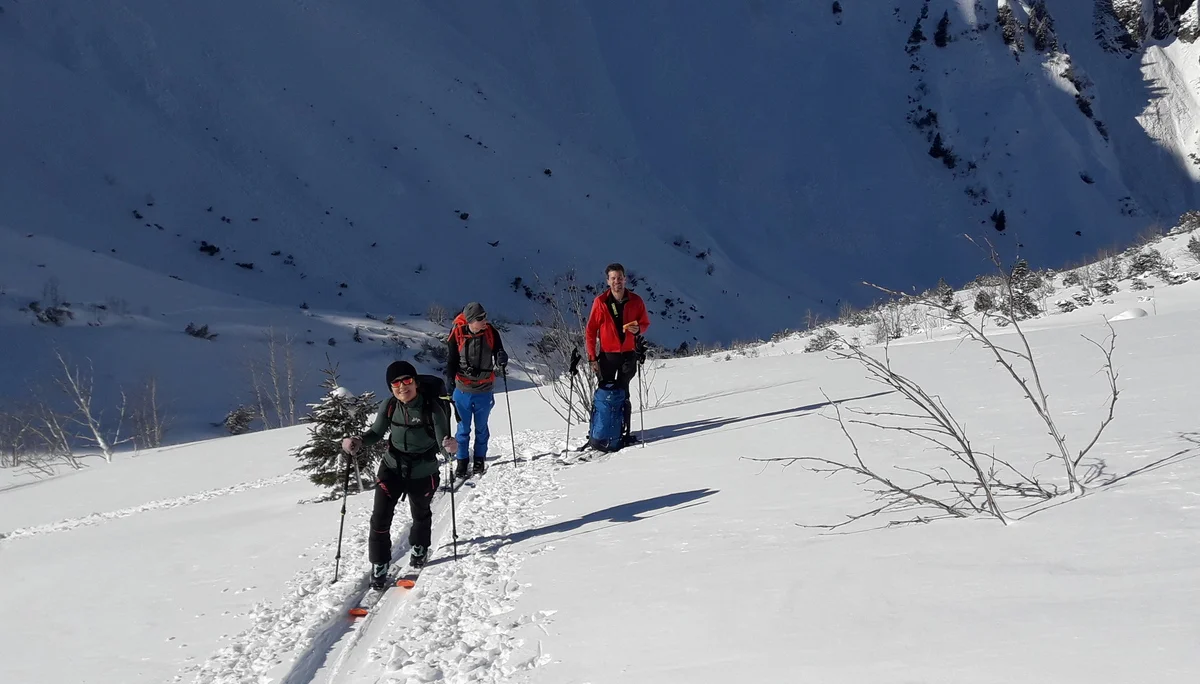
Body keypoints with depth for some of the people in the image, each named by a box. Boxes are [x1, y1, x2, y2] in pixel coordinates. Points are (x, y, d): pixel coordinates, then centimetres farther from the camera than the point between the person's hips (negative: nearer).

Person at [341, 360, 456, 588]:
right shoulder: (390, 406, -13)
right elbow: (376, 433, 0)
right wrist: (358, 441, -19)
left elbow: (443, 440, -21)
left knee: (420, 514, 24)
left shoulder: (432, 407, -24)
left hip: (423, 473, -2)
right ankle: (379, 565, 9)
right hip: (392, 467, 2)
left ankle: (419, 548, 53)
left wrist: (449, 445, -45)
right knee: (380, 516, -8)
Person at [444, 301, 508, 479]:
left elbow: (499, 351, 3)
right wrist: (450, 381, -14)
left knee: (481, 427, 14)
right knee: (463, 427, 9)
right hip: (463, 390, -1)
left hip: (484, 390, 1)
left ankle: (479, 460, 29)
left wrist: (501, 361, -20)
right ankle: (462, 462, 23)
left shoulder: (490, 332, -10)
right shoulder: (457, 334, -12)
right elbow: (451, 360, -3)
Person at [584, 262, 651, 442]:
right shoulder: (600, 302, -7)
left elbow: (645, 322, 11)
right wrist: (592, 357, -8)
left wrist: (638, 329, -13)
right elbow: (590, 330, -4)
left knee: (623, 394, 4)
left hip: (629, 354, 1)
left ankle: (624, 432, 8)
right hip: (607, 355, -1)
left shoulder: (635, 301, -1)